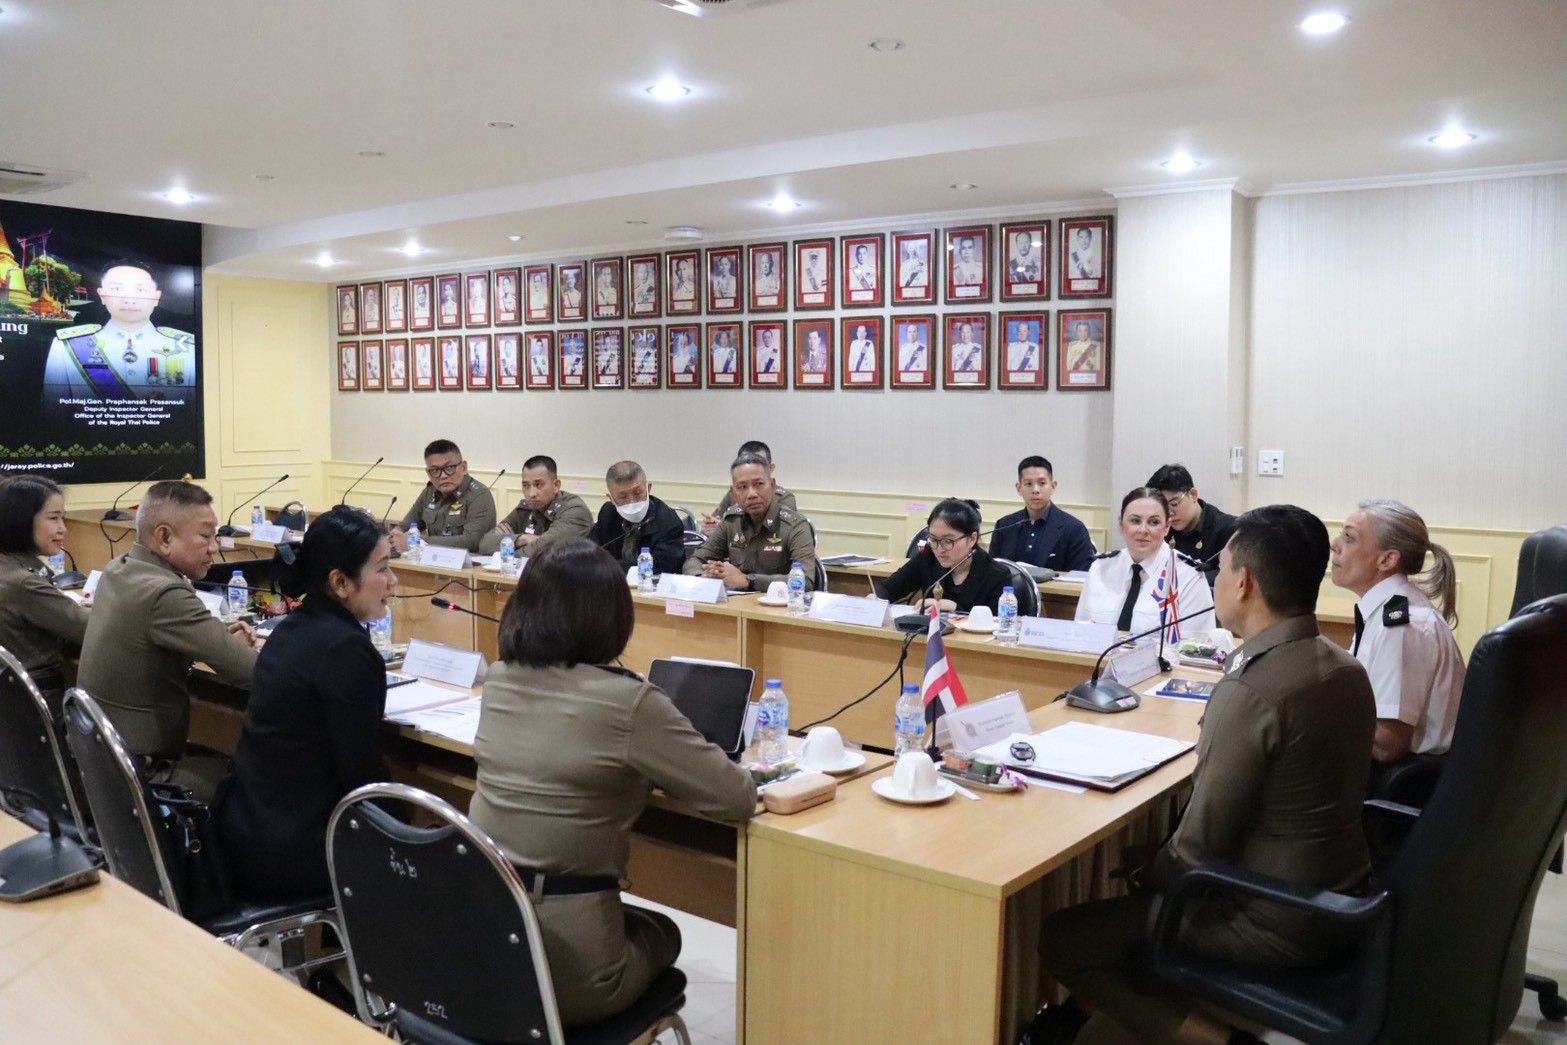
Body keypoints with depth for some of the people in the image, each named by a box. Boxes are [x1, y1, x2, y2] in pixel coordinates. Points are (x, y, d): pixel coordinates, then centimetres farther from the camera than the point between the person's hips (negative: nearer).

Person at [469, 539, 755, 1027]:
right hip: (560, 966, -5)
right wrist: (657, 768, 9)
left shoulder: (498, 681, 2)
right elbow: (738, 799, -9)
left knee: (636, 921, 33)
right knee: (661, 933, 28)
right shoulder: (628, 702, -18)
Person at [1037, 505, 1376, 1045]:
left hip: (1276, 927, -9)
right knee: (1156, 865, 28)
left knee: (1061, 939, 0)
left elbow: (1203, 844, -21)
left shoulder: (1249, 690, -27)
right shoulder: (1347, 668, 1)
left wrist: (1149, 870, 1)